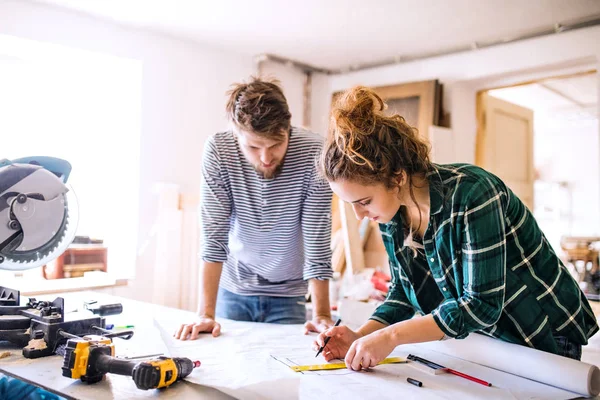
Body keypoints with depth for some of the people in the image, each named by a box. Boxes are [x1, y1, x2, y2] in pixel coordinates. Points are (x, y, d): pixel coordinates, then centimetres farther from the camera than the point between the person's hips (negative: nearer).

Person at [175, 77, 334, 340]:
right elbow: (214, 233, -20)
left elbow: (318, 237, -21)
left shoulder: (312, 152, -24)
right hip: (233, 287, 1)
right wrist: (206, 313, -23)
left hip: (288, 292, 0)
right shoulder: (218, 151, -21)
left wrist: (322, 314, -24)